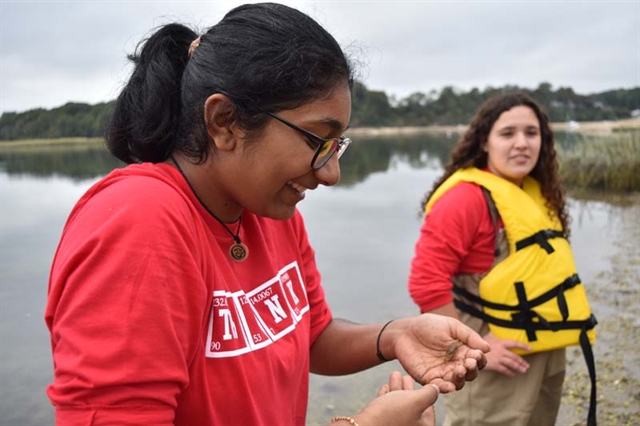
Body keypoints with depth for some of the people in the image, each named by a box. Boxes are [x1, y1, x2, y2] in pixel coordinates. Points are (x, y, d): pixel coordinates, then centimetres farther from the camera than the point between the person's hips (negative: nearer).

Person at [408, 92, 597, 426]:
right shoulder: (467, 197, -21)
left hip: (546, 357, 8)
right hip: (497, 364, -8)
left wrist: (554, 336, 11)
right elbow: (426, 282, -26)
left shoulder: (538, 192, 5)